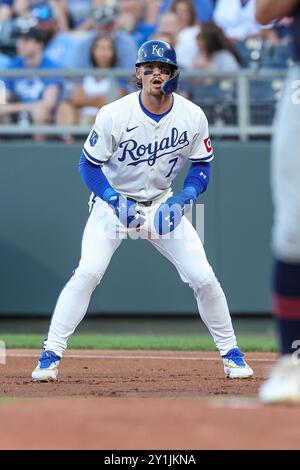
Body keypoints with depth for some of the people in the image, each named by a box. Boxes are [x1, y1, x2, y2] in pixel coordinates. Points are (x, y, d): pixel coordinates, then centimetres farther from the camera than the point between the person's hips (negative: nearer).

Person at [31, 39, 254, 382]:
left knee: (203, 277, -5)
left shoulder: (193, 117, -12)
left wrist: (183, 200, -19)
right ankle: (50, 356, -14)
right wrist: (115, 200, -26)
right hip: (113, 202, -2)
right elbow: (88, 164, -12)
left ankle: (230, 353, 14)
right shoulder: (115, 114, -20)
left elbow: (201, 167, 0)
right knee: (88, 272, -22)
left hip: (162, 205, 3)